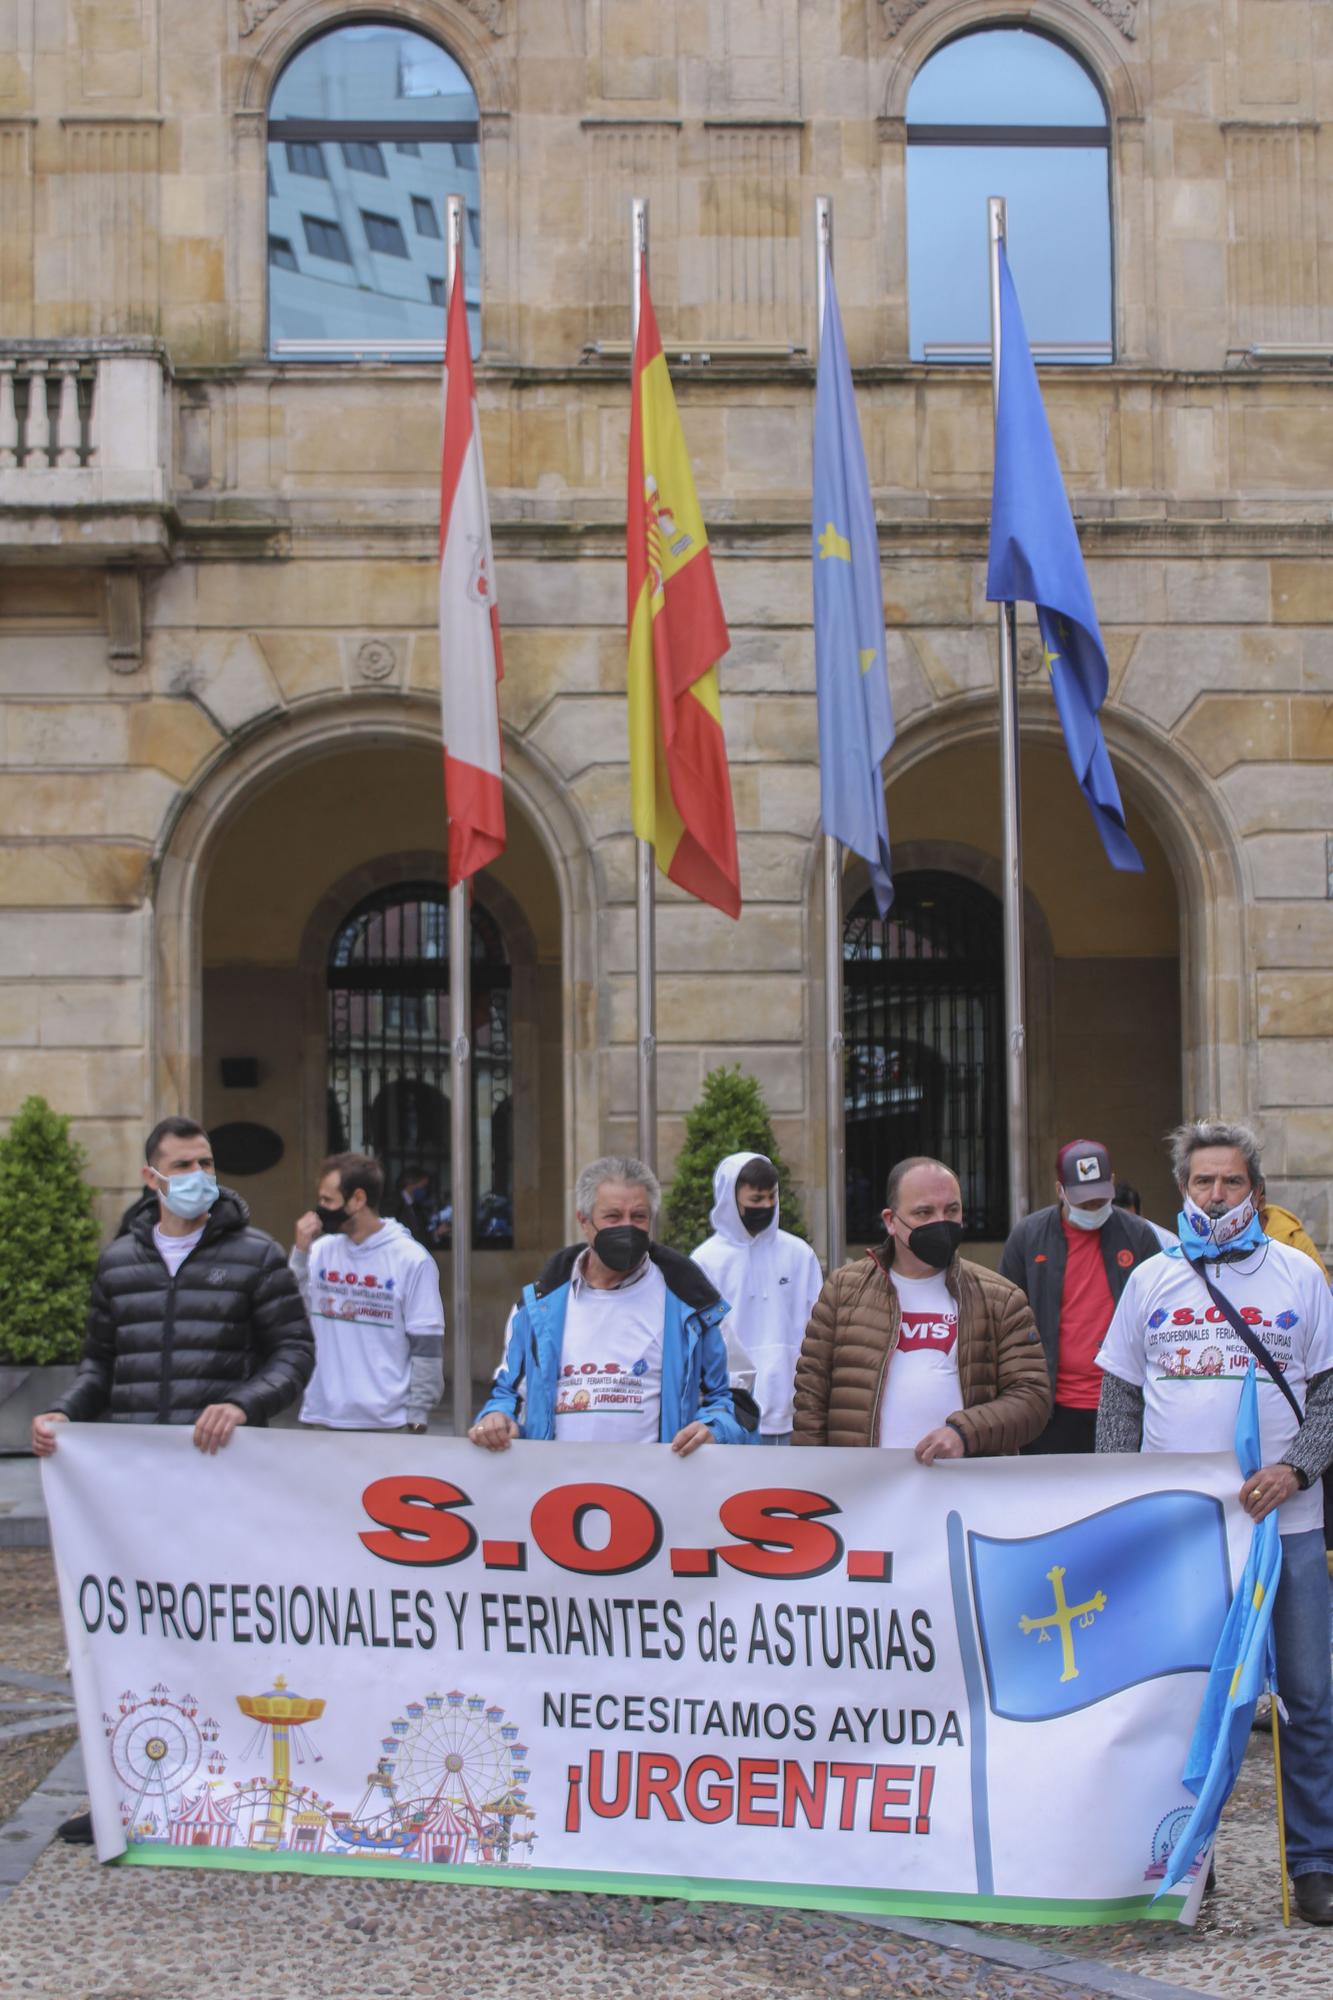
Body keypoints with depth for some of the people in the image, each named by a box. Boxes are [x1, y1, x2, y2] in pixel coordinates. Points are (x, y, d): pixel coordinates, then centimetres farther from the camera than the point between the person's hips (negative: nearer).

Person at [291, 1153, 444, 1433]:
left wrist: (416, 1419, -7)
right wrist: (300, 1252, -6)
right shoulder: (320, 1251, 6)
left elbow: (427, 1347, -5)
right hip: (322, 1419, 4)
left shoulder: (412, 1260, -6)